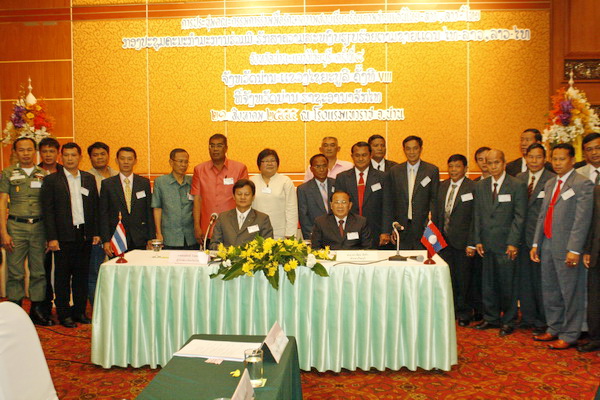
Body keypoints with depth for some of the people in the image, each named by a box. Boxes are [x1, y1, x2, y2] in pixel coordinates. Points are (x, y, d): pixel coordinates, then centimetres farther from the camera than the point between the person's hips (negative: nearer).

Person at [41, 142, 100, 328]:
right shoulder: (51, 180, -1)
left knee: (82, 274, 10)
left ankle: (79, 311, 21)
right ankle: (64, 314, 15)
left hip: (85, 234, 3)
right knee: (63, 276, 5)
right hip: (64, 236, -3)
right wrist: (51, 238, -10)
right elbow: (47, 210, -4)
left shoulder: (89, 178, 9)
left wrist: (95, 232, 5)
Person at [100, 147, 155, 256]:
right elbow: (104, 214, 3)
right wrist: (106, 240, -5)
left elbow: (149, 211, 7)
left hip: (140, 240, 1)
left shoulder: (144, 183, 7)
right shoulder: (107, 184, 5)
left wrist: (151, 238, 2)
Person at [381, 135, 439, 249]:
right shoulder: (394, 171, 7)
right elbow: (388, 203, 6)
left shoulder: (432, 170, 4)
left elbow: (435, 199, 3)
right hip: (401, 229, 1)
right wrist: (386, 231, 2)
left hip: (423, 228, -1)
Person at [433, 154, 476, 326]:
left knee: (463, 277, 7)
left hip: (462, 240, -5)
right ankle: (450, 310, 25)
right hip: (444, 239, 5)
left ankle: (464, 313, 23)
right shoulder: (443, 186, 10)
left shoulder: (472, 187, -8)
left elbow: (475, 216, -11)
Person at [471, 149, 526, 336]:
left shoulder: (517, 186, -3)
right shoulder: (480, 186, 10)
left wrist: (513, 243, -12)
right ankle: (491, 318, 23)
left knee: (507, 284, 3)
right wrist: (477, 240, 5)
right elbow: (477, 214, 11)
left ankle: (508, 321, 17)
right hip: (487, 244, 4)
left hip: (506, 244, -4)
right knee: (488, 283, 10)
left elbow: (519, 216, -6)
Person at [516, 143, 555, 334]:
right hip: (522, 237, 5)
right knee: (523, 279, 13)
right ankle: (527, 317, 27)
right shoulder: (518, 179, 9)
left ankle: (542, 320, 20)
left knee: (540, 280, 5)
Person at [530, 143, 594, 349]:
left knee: (570, 293, 2)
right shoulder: (550, 184, 15)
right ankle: (554, 329, 30)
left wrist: (574, 250, -19)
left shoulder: (583, 184, -8)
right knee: (550, 291, 16)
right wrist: (536, 244, 13)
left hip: (567, 247, -7)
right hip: (548, 245, 8)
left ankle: (569, 335, 15)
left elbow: (582, 219, -15)